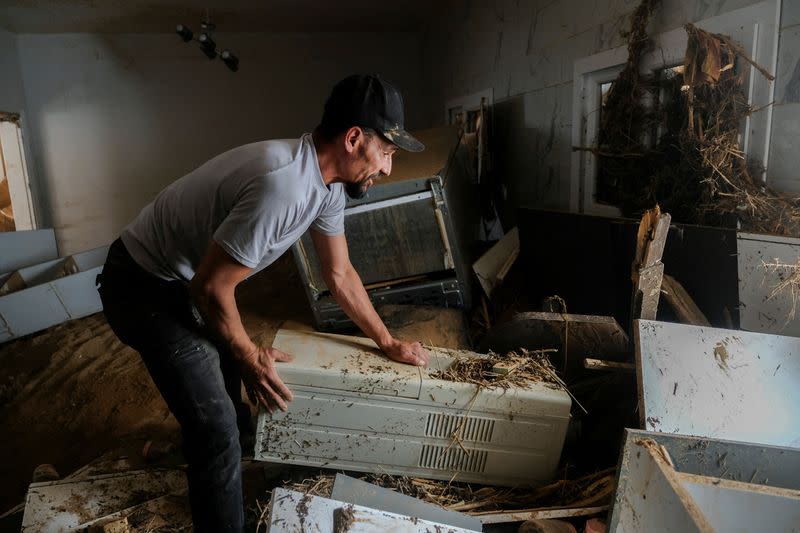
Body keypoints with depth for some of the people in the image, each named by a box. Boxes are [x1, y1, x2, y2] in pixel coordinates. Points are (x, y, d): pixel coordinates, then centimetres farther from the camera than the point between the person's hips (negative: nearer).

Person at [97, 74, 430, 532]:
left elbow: (340, 274, 4)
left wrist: (389, 343, 9)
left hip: (188, 280, 9)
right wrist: (251, 358, -12)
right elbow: (210, 287, -28)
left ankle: (238, 423, 60)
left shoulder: (328, 182, -5)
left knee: (228, 352, 31)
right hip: (145, 289, -9)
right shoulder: (284, 186, -36)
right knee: (218, 432, -7)